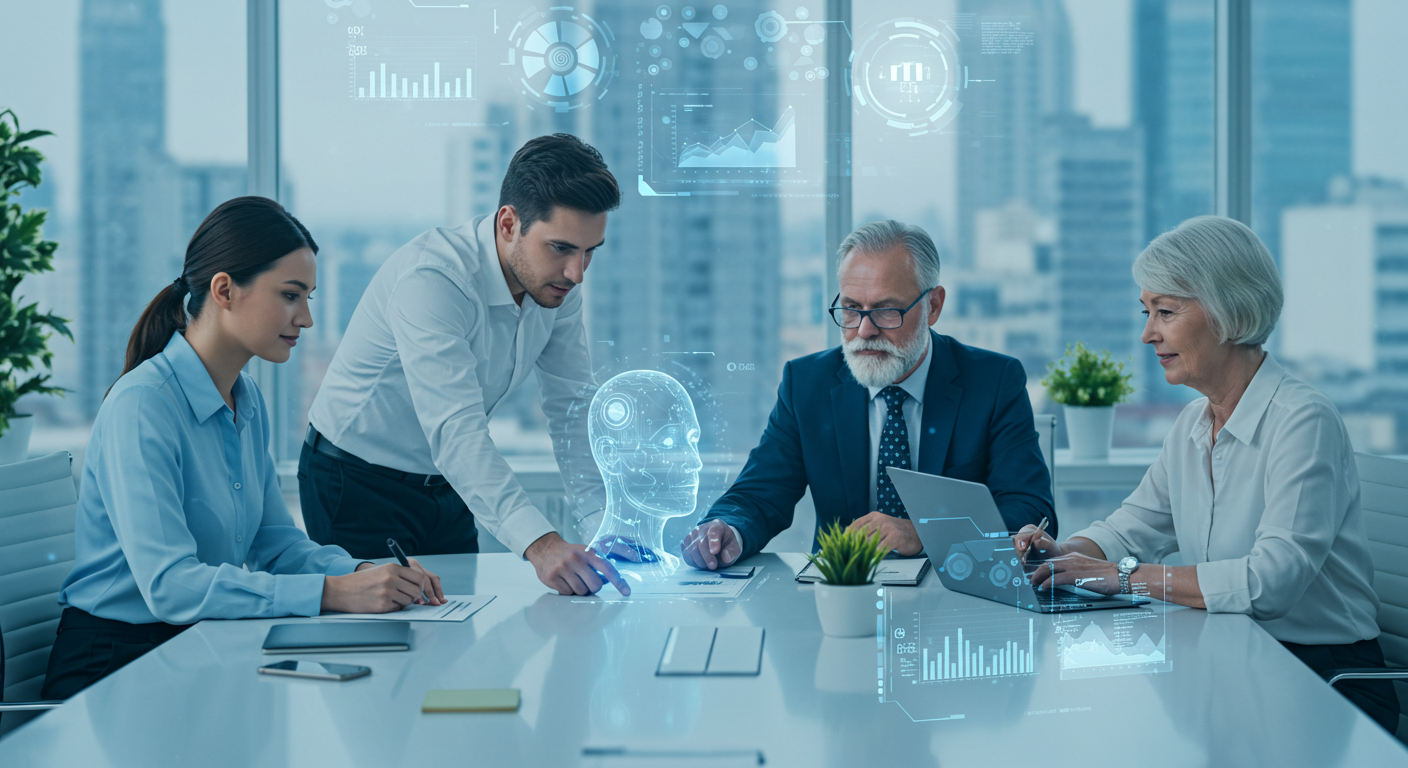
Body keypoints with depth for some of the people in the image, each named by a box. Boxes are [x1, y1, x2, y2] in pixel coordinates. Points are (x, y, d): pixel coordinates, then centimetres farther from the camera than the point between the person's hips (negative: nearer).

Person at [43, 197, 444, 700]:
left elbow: (274, 541, 14)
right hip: (114, 667, -8)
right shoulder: (142, 405, -19)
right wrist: (334, 593, -31)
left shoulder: (246, 400, 9)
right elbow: (168, 585, -28)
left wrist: (361, 573, -6)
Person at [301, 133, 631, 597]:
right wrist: (539, 543, -53)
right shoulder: (430, 278, -32)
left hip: (447, 485, 7)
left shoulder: (558, 282, -9)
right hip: (358, 485, -6)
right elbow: (455, 433, -42)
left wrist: (607, 529, -19)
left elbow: (573, 413, -5)